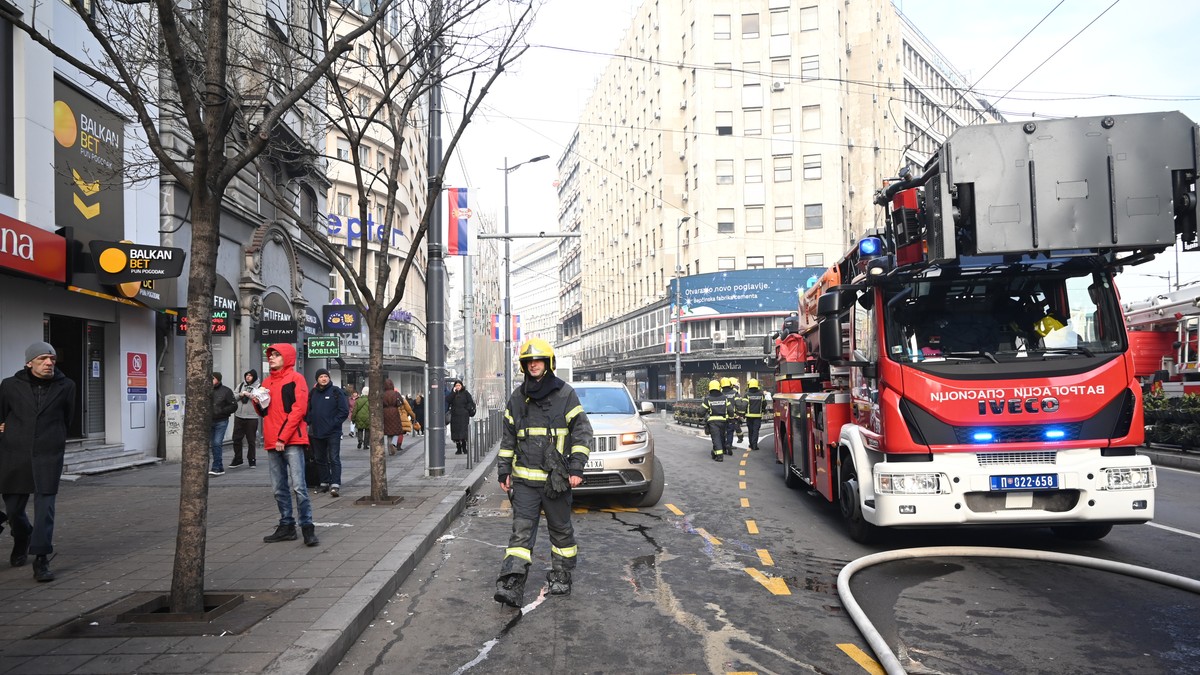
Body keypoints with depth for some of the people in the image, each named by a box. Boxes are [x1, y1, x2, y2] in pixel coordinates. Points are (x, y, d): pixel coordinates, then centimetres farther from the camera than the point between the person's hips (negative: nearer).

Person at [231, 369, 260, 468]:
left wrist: (249, 394, -20)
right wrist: (240, 395, -9)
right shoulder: (240, 385, 13)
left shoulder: (258, 387, -1)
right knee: (236, 438, 7)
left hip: (252, 417, -4)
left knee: (251, 440, 3)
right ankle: (238, 459, 19)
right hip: (239, 416, 4)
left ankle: (251, 460, 14)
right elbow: (233, 396, 8)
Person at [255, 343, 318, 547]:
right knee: (279, 489, 9)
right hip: (271, 442, 7)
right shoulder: (267, 383, 18)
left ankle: (307, 527, -7)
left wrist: (283, 438, -16)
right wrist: (258, 403, 1)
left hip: (292, 441, -7)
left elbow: (298, 410, -11)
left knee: (298, 486, -11)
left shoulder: (295, 379, -2)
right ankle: (286, 526, 17)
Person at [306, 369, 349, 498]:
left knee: (334, 459, -9)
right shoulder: (313, 393, 11)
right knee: (320, 459, 12)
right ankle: (324, 483, 22)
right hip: (316, 433, 6)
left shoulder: (336, 392, -3)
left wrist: (334, 423, -12)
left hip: (333, 432, -6)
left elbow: (344, 411, -7)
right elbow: (308, 410, 19)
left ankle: (335, 485, -14)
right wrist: (309, 421, 3)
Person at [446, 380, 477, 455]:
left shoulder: (465, 393, 5)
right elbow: (448, 400, -6)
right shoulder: (452, 393, 10)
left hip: (463, 416, -2)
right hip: (455, 416, 3)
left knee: (463, 431, -10)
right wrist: (453, 392, -10)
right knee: (456, 431, 1)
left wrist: (467, 409, -7)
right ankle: (458, 449, 7)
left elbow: (470, 402, 4)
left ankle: (464, 448, -5)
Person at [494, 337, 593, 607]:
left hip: (556, 478, -2)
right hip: (524, 479, 2)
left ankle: (561, 577, 25)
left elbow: (582, 432, -1)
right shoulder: (517, 398, 10)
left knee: (560, 529, 10)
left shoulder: (565, 394, 0)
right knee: (521, 530, -5)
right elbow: (508, 437, 15)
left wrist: (576, 468, -9)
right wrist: (504, 471, 10)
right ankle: (511, 585, -10)